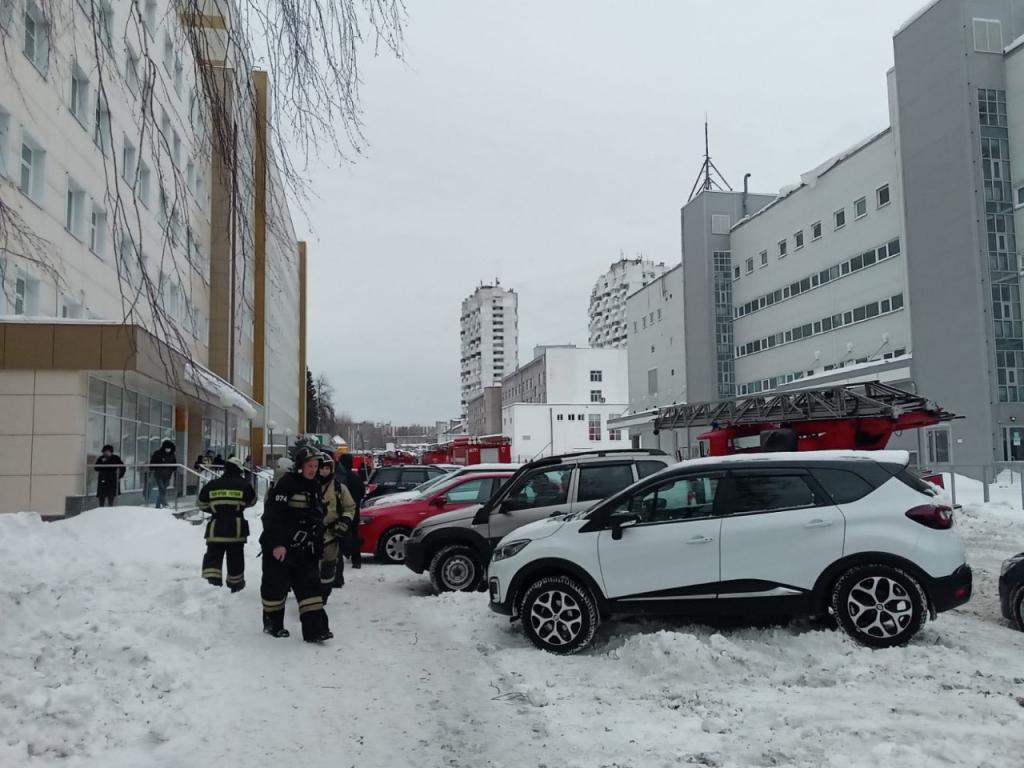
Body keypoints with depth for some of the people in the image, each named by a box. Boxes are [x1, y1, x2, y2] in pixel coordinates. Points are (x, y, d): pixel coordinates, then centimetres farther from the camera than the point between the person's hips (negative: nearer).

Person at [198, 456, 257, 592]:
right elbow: (251, 501, 12)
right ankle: (235, 584, 26)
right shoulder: (243, 485, -4)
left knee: (213, 557, 3)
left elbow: (202, 504, 9)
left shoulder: (212, 485, -1)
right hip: (236, 529, 0)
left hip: (215, 529, 0)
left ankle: (211, 583, -11)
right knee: (235, 559, 13)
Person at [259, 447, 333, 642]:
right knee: (276, 586, 5)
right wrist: (277, 543, -24)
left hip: (305, 550, 7)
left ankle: (314, 628, -3)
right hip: (279, 548, -7)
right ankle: (272, 624, 24)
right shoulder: (286, 484, -14)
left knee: (310, 586, -1)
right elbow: (273, 515, -20)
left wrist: (318, 548, 19)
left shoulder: (315, 487, 11)